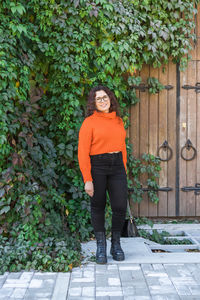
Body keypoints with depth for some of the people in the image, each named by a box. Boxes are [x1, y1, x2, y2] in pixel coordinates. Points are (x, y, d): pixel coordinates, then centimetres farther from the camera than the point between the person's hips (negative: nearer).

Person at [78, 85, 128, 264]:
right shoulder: (89, 122, -5)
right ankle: (101, 247, 19)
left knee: (120, 207, -3)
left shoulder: (118, 121, 12)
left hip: (117, 165, 4)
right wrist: (87, 180, -14)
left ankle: (116, 245, 17)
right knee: (98, 207, 5)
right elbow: (82, 153, -9)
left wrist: (124, 171, 14)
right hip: (96, 167, -4)